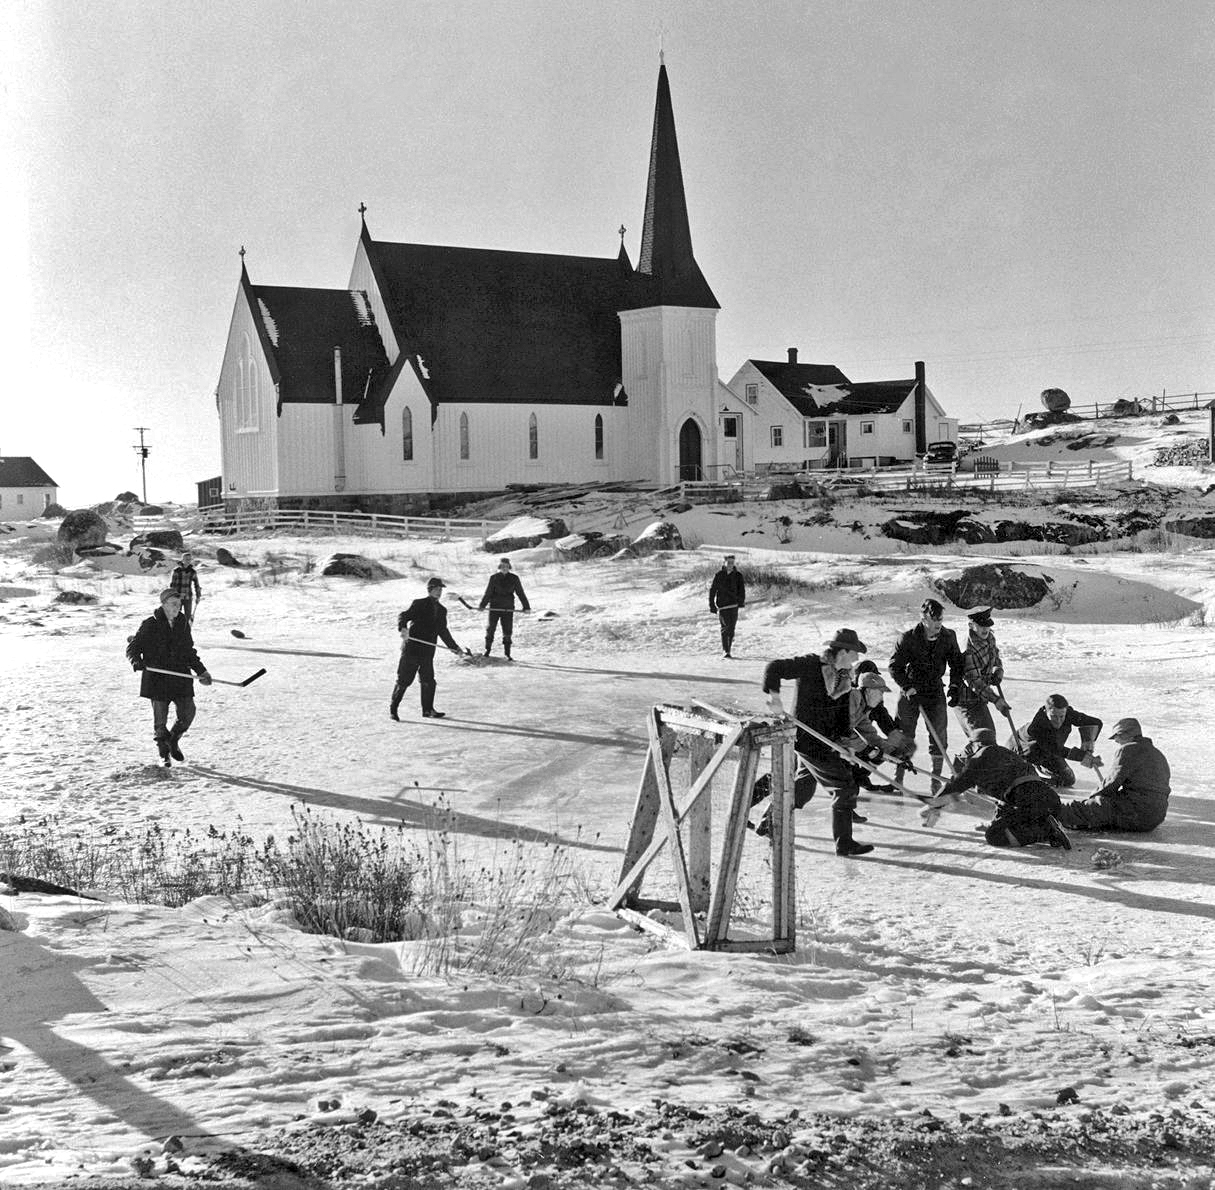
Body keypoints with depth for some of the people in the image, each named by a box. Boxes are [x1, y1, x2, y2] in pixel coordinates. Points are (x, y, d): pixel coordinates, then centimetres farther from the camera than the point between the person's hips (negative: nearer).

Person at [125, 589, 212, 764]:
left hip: (181, 675, 4)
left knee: (187, 713, -3)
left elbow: (189, 651, 20)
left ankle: (174, 739, 27)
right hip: (157, 677, -4)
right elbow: (133, 647, -2)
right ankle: (164, 753, 21)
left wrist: (201, 671, 15)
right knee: (160, 718, 0)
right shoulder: (150, 625, -6)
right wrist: (137, 661, -22)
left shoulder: (183, 624, 9)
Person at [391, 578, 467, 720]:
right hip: (411, 649, -6)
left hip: (427, 652, 6)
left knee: (428, 682, 4)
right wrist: (403, 628, -33)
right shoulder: (419, 604, -3)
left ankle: (428, 709, 15)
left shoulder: (441, 610, 16)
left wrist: (454, 647, 23)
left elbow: (443, 631, 25)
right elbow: (403, 616, -12)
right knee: (404, 680, -1)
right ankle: (393, 707, 12)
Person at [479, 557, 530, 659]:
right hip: (495, 608, 0)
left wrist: (526, 606, 6)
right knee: (490, 628, 4)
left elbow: (520, 593, 6)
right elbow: (488, 592, 2)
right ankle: (487, 649, 22)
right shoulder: (494, 578, 0)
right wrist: (483, 605, -2)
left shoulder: (514, 578, 2)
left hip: (508, 609, 0)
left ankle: (507, 654, 8)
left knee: (507, 631, 0)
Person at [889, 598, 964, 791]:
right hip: (910, 692, -2)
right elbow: (895, 667, -11)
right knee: (903, 736, 1)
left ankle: (936, 781, 11)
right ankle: (898, 779, 13)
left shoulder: (948, 637, -5)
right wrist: (909, 689, -18)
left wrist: (955, 685, -8)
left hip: (936, 692, 2)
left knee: (939, 737, 0)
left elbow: (956, 663, 6)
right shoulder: (908, 638, -15)